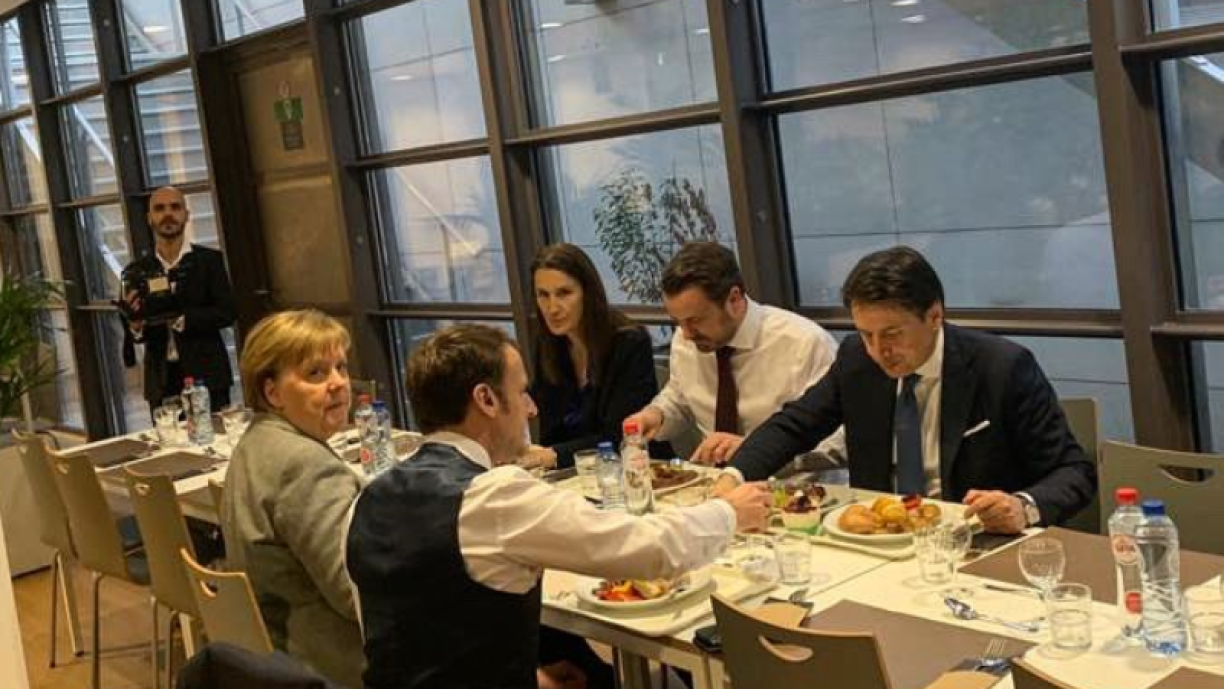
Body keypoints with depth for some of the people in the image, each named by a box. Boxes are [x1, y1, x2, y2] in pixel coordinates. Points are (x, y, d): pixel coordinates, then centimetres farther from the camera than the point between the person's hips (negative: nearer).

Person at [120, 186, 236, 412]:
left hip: (206, 376, -1)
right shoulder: (137, 271, 8)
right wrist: (136, 325, -14)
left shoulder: (209, 260, 3)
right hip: (161, 382, 2)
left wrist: (179, 319, -17)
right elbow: (134, 332, 8)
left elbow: (226, 313, -6)